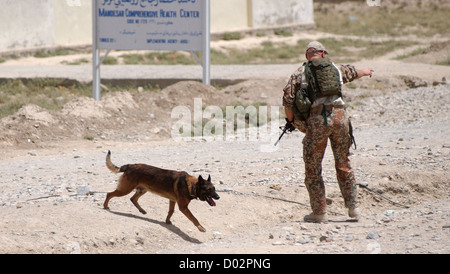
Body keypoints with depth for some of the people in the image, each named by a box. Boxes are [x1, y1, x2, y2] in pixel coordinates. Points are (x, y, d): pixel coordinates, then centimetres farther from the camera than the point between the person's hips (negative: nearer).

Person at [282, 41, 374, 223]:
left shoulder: (300, 73, 9)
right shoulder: (336, 68, 19)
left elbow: (288, 98, -1)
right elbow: (353, 72, 41)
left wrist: (291, 121, 15)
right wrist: (365, 71, 64)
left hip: (316, 119, -3)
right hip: (339, 116, 3)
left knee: (312, 168, 7)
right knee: (343, 165, 17)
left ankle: (319, 213, 6)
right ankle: (352, 206, 15)